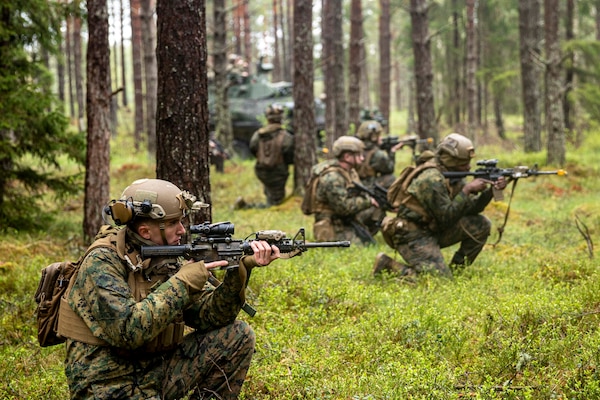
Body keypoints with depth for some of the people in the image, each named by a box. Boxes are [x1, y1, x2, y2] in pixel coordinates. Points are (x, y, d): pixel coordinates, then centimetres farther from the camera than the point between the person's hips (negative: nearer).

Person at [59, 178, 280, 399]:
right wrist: (184, 281, -23)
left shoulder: (166, 262, 5)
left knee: (239, 335, 0)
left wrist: (240, 269, -12)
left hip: (154, 373, 8)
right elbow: (130, 330, -28)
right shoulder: (102, 263, -16)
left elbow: (210, 317, 2)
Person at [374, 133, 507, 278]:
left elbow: (471, 208, 6)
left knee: (481, 225, 0)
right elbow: (447, 217, -23)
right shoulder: (431, 179, -23)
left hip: (433, 230, 9)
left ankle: (455, 270, 9)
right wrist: (467, 190, -22)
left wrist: (491, 190, -8)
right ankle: (388, 264, -6)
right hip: (412, 235, -9)